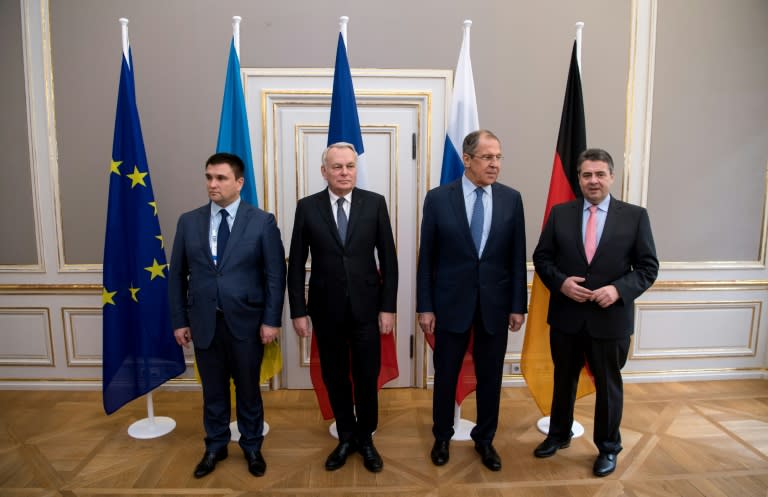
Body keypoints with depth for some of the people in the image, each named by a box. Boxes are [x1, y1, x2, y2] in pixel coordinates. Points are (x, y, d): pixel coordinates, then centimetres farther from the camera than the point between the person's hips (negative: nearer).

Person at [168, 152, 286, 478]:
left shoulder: (262, 222, -6)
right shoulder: (188, 222, 3)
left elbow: (276, 274, -7)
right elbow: (177, 275, 5)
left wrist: (271, 320, -10)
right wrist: (179, 320, 3)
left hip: (246, 321, -2)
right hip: (204, 322, 2)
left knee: (248, 388, 13)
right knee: (213, 390, 16)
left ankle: (252, 446, 34)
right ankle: (215, 446, 37)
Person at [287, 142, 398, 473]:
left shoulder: (375, 203, -2)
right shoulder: (307, 207, -1)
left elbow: (388, 259, -1)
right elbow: (296, 264, 1)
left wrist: (388, 307, -4)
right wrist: (298, 311, -3)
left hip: (367, 307, 0)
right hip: (326, 309, 1)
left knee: (367, 378, 9)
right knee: (335, 378, 13)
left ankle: (365, 438, 33)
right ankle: (346, 437, 34)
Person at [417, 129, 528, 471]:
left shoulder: (512, 199, 0)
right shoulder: (438, 198, -5)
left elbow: (517, 257, 3)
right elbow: (426, 258, -4)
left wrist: (518, 305, 1)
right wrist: (425, 307, -5)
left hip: (495, 303, 2)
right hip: (451, 302, -1)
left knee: (490, 377, 14)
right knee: (445, 375, 12)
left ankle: (484, 439, 36)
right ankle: (442, 436, 35)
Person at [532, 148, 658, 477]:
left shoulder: (635, 216, -4)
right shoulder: (560, 214, 0)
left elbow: (648, 267, -3)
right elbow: (541, 257, 2)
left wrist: (619, 289, -19)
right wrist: (561, 282, -15)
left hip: (610, 319, -1)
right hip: (566, 317, 2)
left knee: (608, 385, 15)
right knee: (563, 381, 19)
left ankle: (608, 448, 37)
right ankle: (559, 435, 41)